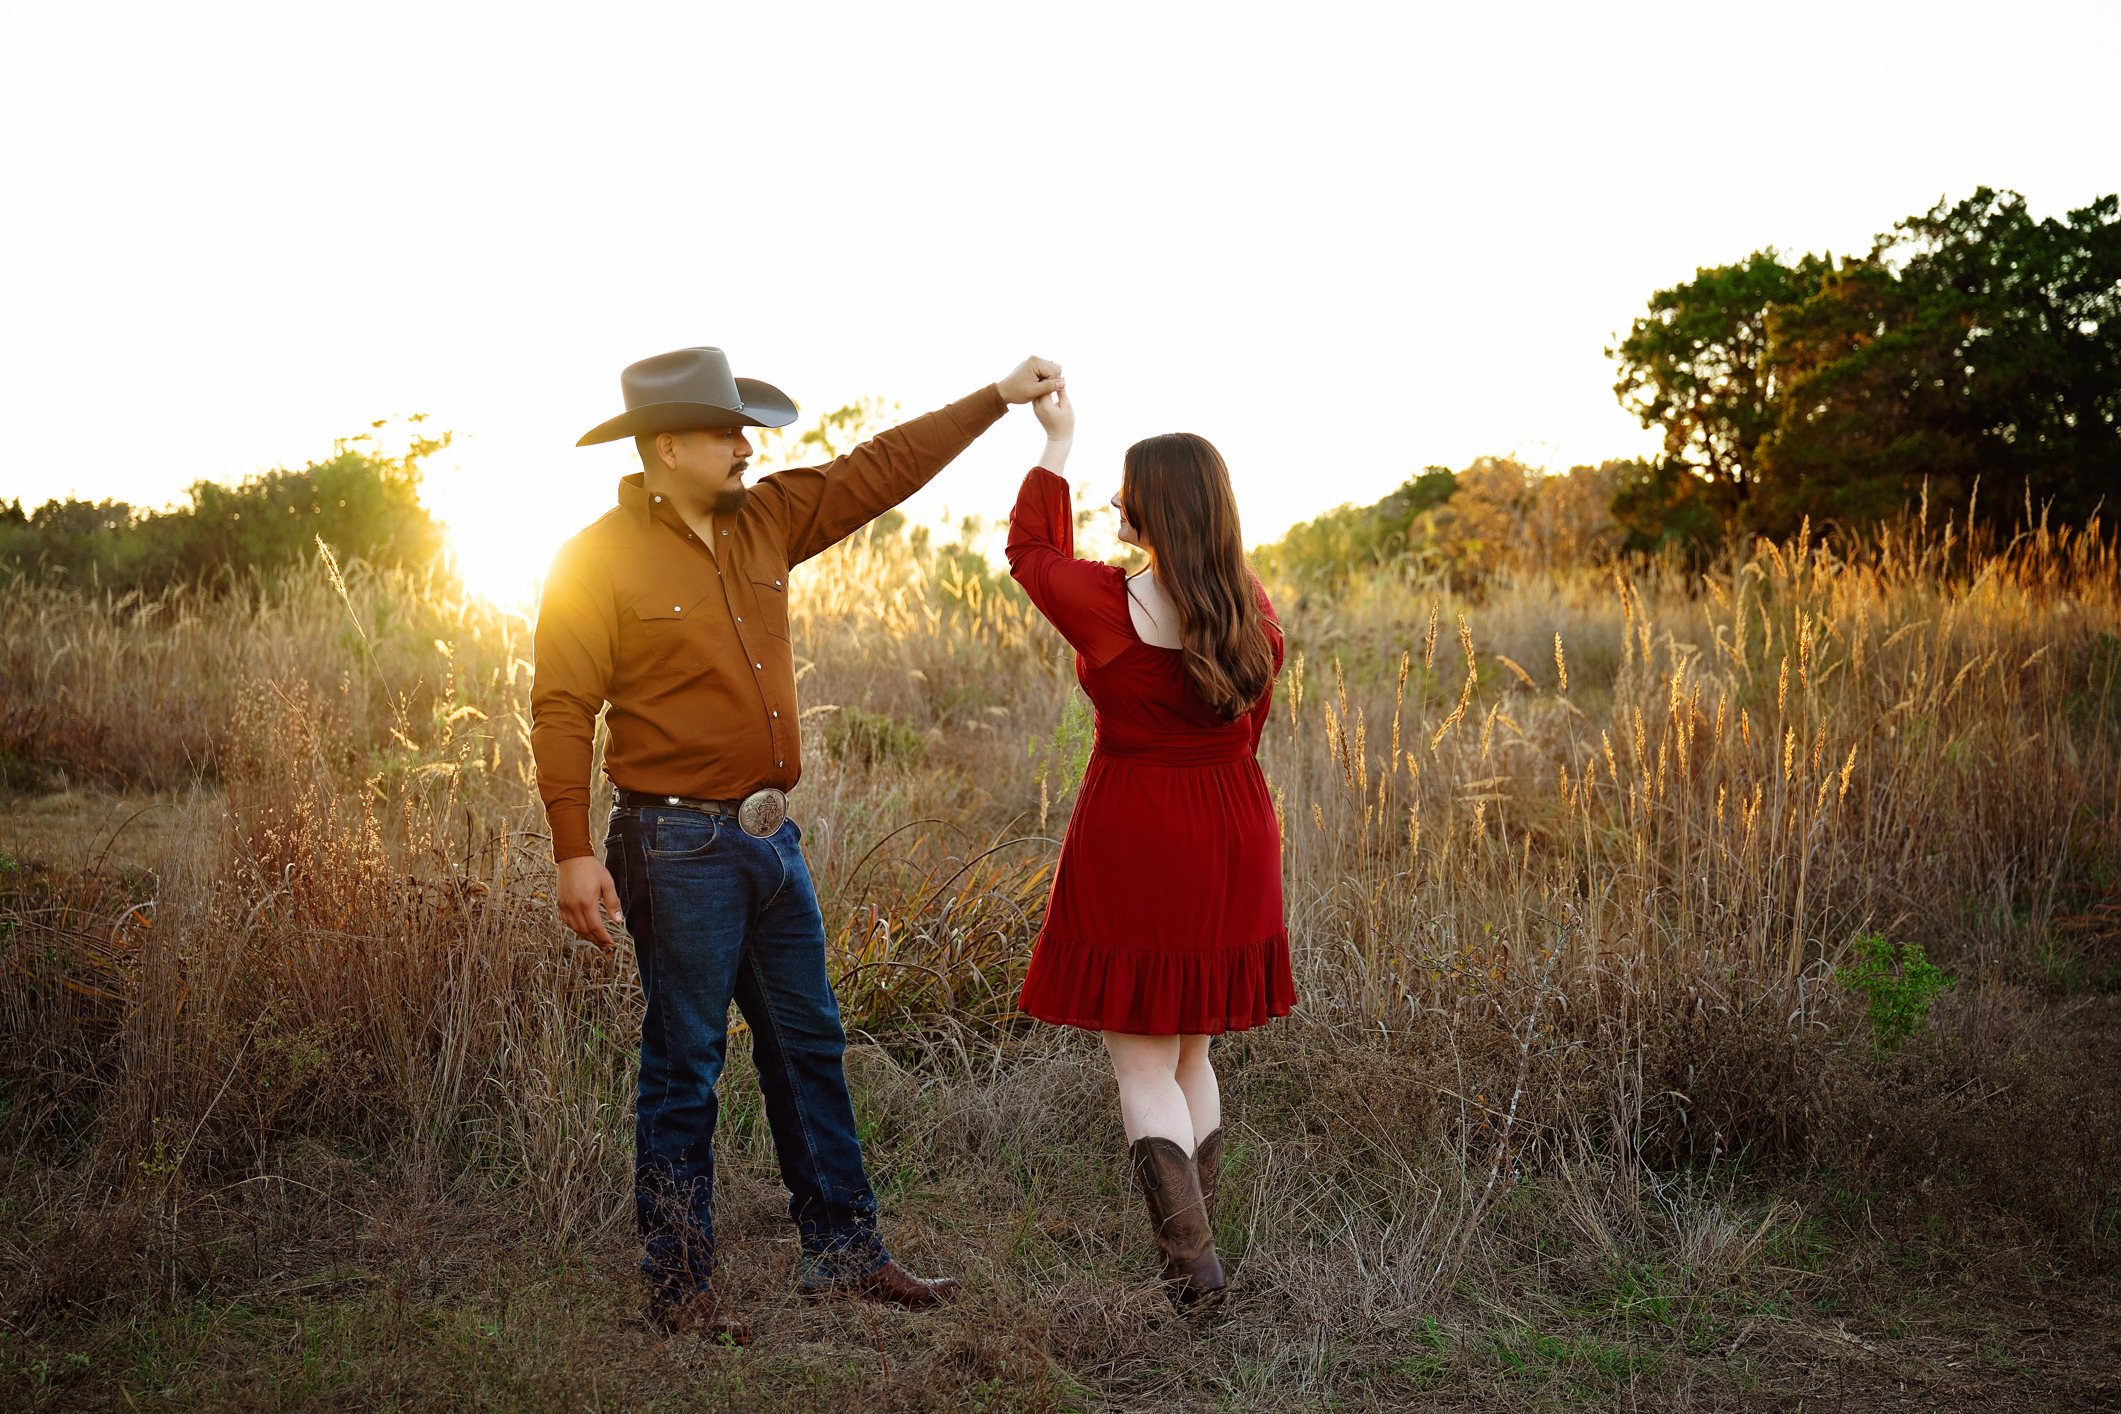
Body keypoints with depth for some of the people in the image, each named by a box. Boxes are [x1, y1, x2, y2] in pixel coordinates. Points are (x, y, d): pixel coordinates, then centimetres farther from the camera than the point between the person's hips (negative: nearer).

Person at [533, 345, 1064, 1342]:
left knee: (808, 1046, 12)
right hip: (679, 845, -7)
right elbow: (561, 711, -12)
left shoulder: (765, 522, 8)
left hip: (770, 837, 7)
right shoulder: (598, 561, -10)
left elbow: (879, 469, 14)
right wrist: (574, 852, -19)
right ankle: (678, 1286, 13)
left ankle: (843, 1251, 23)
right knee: (684, 1067, 1)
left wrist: (997, 399, 14)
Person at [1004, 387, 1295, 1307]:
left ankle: (1192, 1266, -3)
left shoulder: (1110, 607, -16)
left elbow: (1032, 549, 5)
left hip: (1133, 841, -6)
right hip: (1232, 843, 6)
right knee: (1191, 1055, 18)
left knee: (1142, 1067, 3)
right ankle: (1194, 1254, 24)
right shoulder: (1255, 610, 0)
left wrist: (1057, 443, 16)